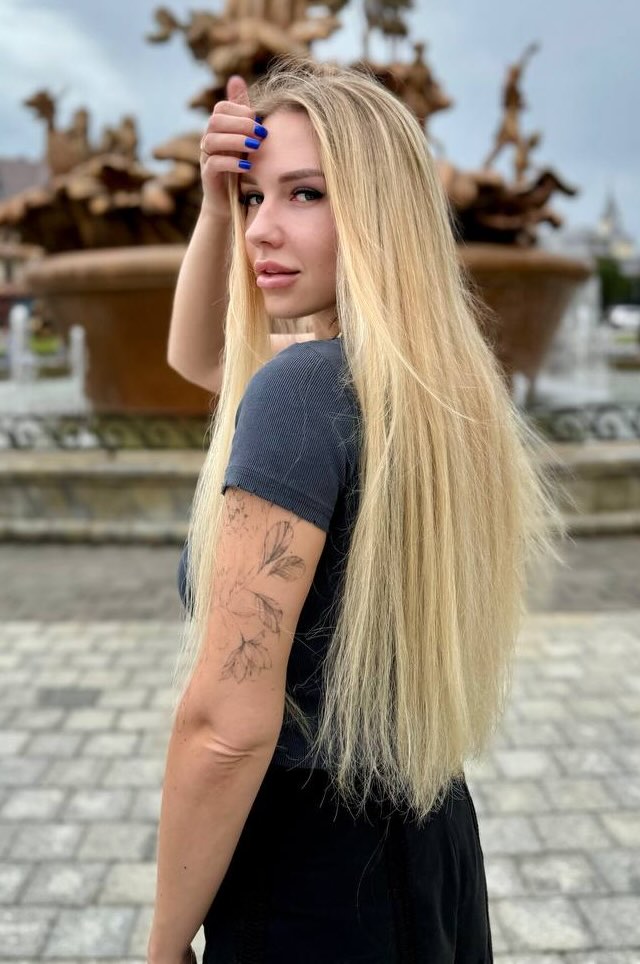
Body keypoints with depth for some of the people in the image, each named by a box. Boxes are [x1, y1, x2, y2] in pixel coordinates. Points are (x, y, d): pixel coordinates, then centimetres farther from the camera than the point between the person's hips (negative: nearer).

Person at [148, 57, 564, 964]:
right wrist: (218, 204, -1)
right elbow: (195, 356, 14)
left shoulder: (303, 383, -25)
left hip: (311, 867, -7)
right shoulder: (444, 379, -1)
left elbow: (228, 725, -26)